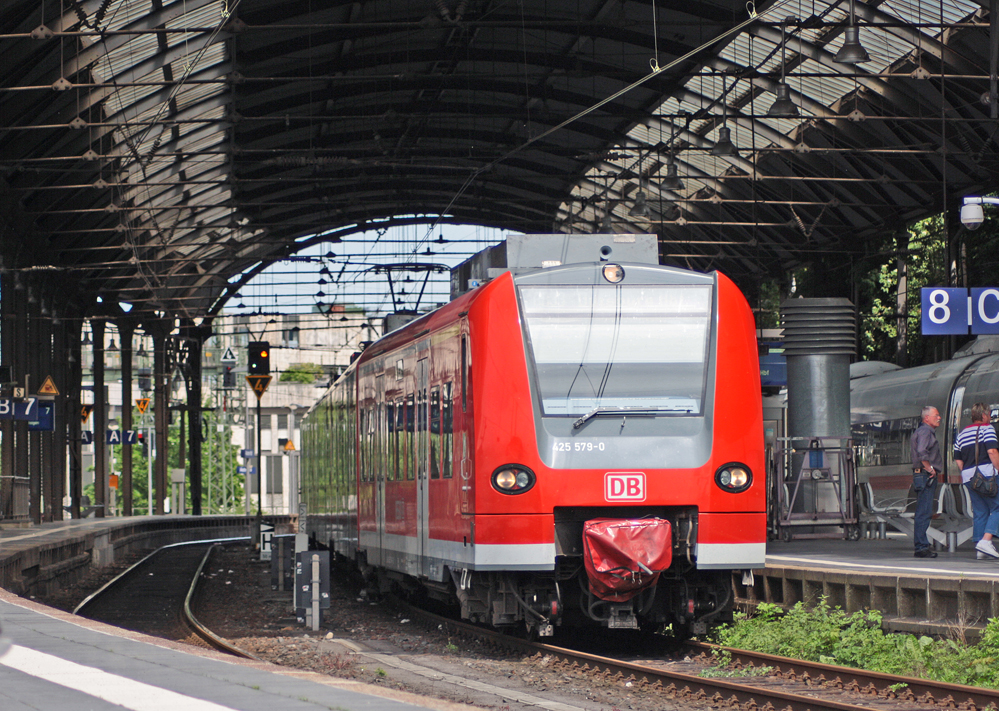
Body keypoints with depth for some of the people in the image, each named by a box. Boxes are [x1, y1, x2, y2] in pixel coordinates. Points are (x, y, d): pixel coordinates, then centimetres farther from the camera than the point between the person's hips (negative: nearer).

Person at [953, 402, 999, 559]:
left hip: (968, 477, 7)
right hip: (986, 474, -7)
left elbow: (958, 459, 15)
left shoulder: (962, 433, 18)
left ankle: (980, 549, 5)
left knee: (980, 512, 10)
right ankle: (986, 540, -19)